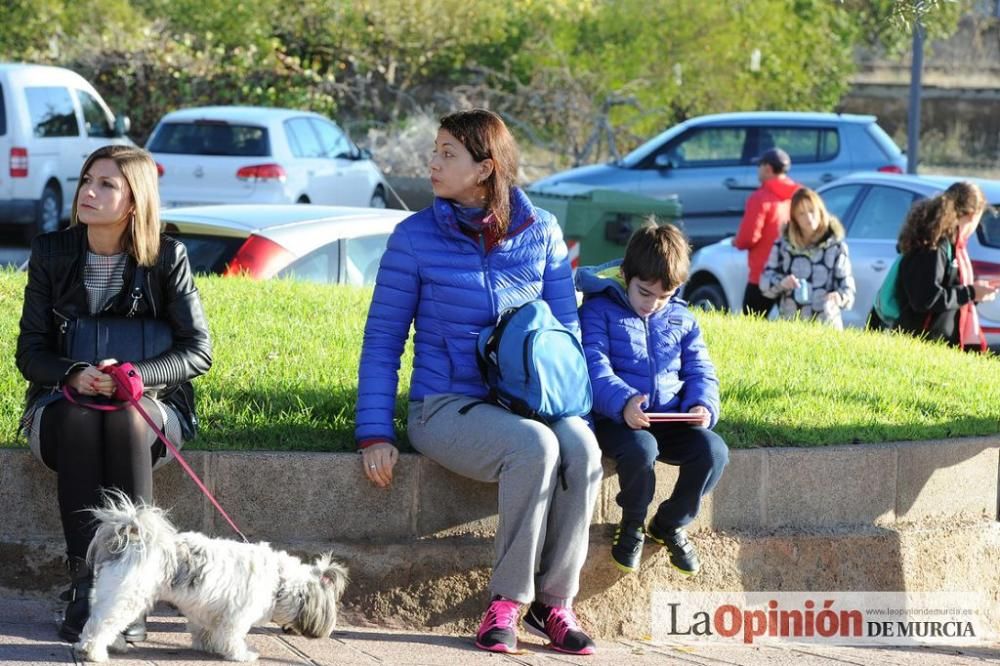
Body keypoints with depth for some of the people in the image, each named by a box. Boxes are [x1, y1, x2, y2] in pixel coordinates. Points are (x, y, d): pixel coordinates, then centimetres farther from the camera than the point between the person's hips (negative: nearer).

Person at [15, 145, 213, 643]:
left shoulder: (166, 258, -3)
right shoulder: (51, 252, 1)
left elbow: (198, 351, -8)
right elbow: (29, 351, -1)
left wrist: (134, 375, -26)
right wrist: (73, 376, -25)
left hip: (150, 407, -1)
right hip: (62, 408, 1)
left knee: (125, 420, -37)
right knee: (78, 419, -35)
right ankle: (84, 586, -39)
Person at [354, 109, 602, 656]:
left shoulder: (540, 232, 7)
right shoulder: (415, 237, 0)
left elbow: (566, 325, 12)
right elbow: (382, 339, 1)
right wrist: (374, 434, -7)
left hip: (527, 401, 3)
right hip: (446, 407, -3)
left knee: (581, 448, -31)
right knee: (534, 446, -34)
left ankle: (555, 600, -18)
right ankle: (506, 601, -21)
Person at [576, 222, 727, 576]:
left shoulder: (681, 319, 15)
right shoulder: (599, 310, -2)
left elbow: (701, 371, 14)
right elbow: (594, 365, -14)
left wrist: (703, 405, -9)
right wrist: (622, 401, -33)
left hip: (671, 420, 5)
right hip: (617, 420, -5)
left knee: (713, 450, -23)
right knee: (640, 448, -38)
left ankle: (670, 524, 5)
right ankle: (633, 525, -6)